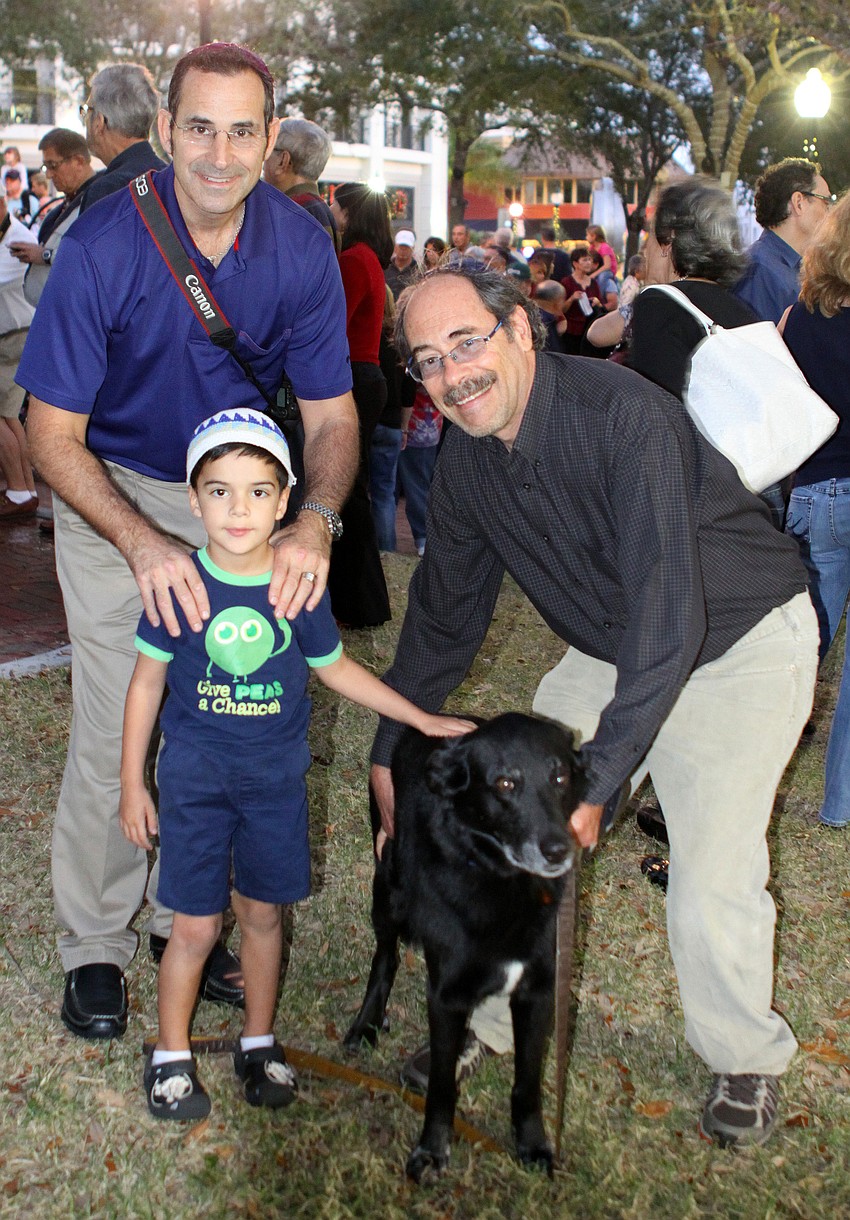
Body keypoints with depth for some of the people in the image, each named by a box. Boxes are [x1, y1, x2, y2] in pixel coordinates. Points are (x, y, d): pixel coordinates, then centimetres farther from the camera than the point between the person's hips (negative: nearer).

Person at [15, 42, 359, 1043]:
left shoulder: (300, 248, -15)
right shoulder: (104, 245, -23)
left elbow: (330, 413, -8)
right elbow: (53, 436, -19)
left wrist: (313, 523, -28)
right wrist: (144, 545, -35)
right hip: (113, 494, -3)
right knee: (117, 730, -5)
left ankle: (184, 913, 26)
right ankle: (93, 943, 15)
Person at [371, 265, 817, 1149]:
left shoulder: (623, 415, -31)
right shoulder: (467, 460, -8)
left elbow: (668, 611, -36)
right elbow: (443, 614, 4)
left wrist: (598, 778, -37)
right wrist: (390, 753, 6)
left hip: (739, 646, -6)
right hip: (607, 654, 6)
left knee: (713, 877, -12)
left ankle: (746, 1060, 17)